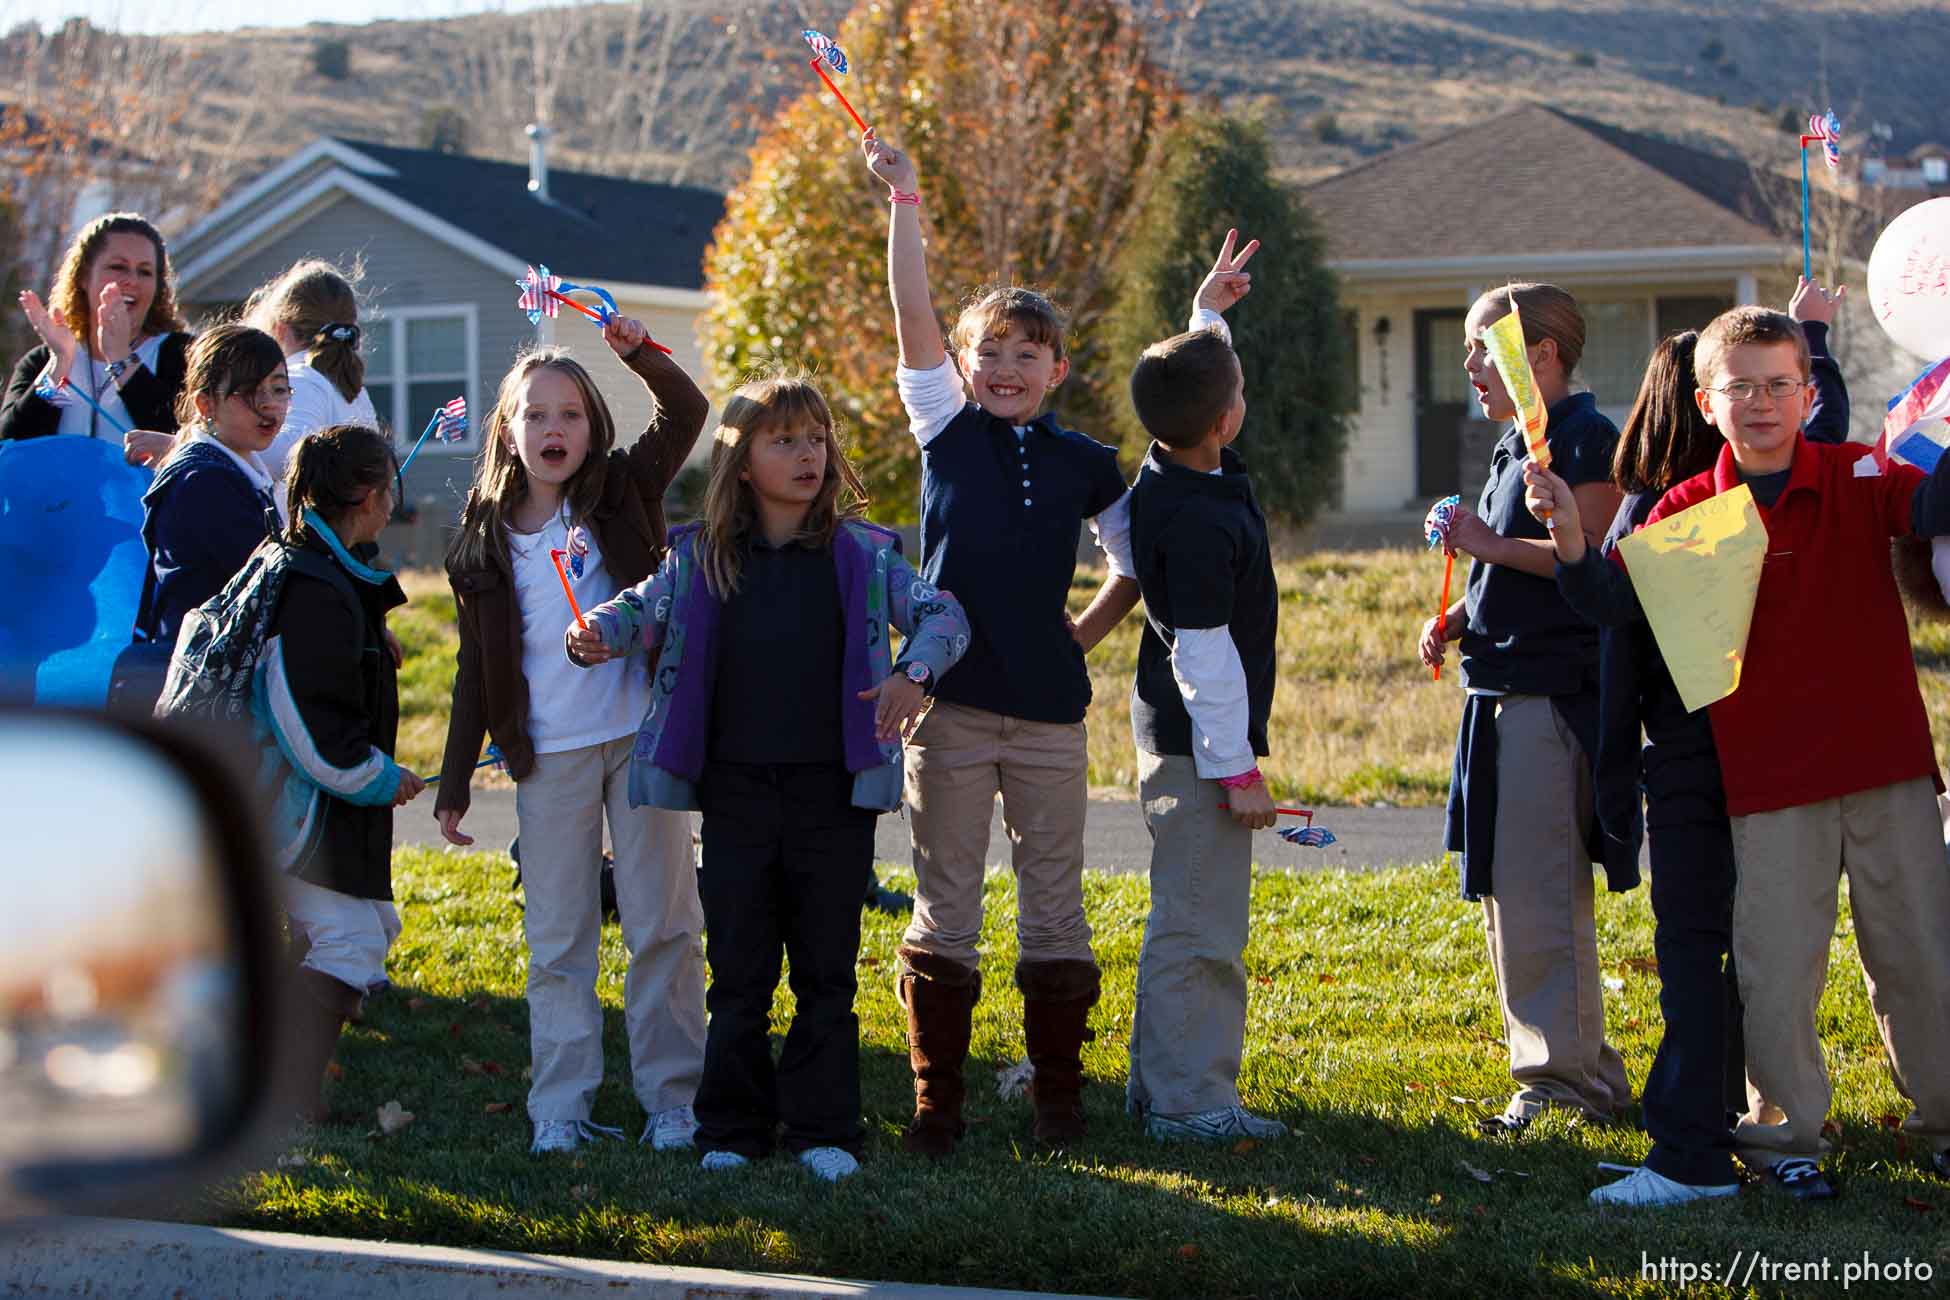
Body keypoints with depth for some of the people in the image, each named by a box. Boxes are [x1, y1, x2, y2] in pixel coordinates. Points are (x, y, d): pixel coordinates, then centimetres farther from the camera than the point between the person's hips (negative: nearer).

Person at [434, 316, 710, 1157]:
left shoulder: (622, 495, 4)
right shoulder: (486, 538, 7)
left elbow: (686, 414, -7)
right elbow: (477, 669, 10)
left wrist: (640, 355, -24)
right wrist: (453, 785, 8)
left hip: (639, 738, -1)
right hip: (549, 757, 1)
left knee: (663, 924, 1)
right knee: (557, 938, 5)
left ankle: (672, 1100, 8)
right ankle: (560, 1109, 10)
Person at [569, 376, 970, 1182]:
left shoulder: (863, 555, 2)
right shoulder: (700, 557, 4)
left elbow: (941, 614, 3)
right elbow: (645, 609, 8)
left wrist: (914, 673, -17)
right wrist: (596, 635, -15)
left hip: (833, 791, 0)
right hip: (734, 790, 0)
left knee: (827, 970, 6)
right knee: (738, 971, 6)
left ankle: (823, 1130, 14)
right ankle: (732, 1130, 15)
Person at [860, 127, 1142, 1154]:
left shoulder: (1086, 465, 7)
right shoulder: (947, 431, 4)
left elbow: (1139, 562, 19)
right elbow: (912, 312, -5)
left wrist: (1081, 635, 8)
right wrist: (903, 197, -12)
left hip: (1047, 707, 1)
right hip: (951, 700, -1)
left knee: (1054, 903, 5)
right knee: (944, 904, 3)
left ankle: (1057, 1092, 14)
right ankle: (935, 1097, 8)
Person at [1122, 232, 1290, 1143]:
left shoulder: (1174, 468, 3)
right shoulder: (1195, 522, -24)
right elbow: (1204, 656, -23)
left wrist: (1210, 307, 33)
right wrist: (1235, 767, -19)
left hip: (1180, 732, 10)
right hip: (1200, 742, -10)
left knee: (1189, 920, 17)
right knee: (1201, 928, -5)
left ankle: (1162, 1084, 24)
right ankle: (1187, 1101, -1)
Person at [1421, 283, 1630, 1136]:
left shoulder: (1585, 437, -11)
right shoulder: (1515, 447, 19)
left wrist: (1491, 545, -18)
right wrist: (1458, 616, 11)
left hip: (1554, 694, -10)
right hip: (1505, 692, 10)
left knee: (1536, 894, -10)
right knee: (1511, 894, 13)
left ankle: (1565, 1074, -4)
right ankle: (1582, 1067, 20)